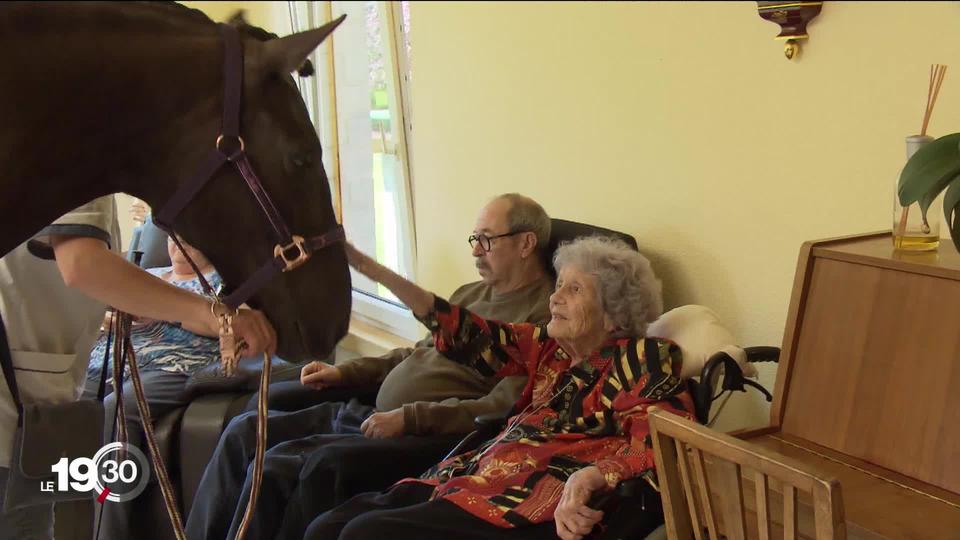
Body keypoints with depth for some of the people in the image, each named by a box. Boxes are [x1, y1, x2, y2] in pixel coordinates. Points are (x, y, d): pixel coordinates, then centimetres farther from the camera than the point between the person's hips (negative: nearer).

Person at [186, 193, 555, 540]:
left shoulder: (542, 314, -10)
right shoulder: (470, 293, 19)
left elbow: (505, 407, -19)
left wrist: (410, 417, -22)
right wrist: (343, 372, 16)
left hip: (427, 437, -9)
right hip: (371, 415, 10)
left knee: (278, 466, -24)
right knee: (245, 432, 1)